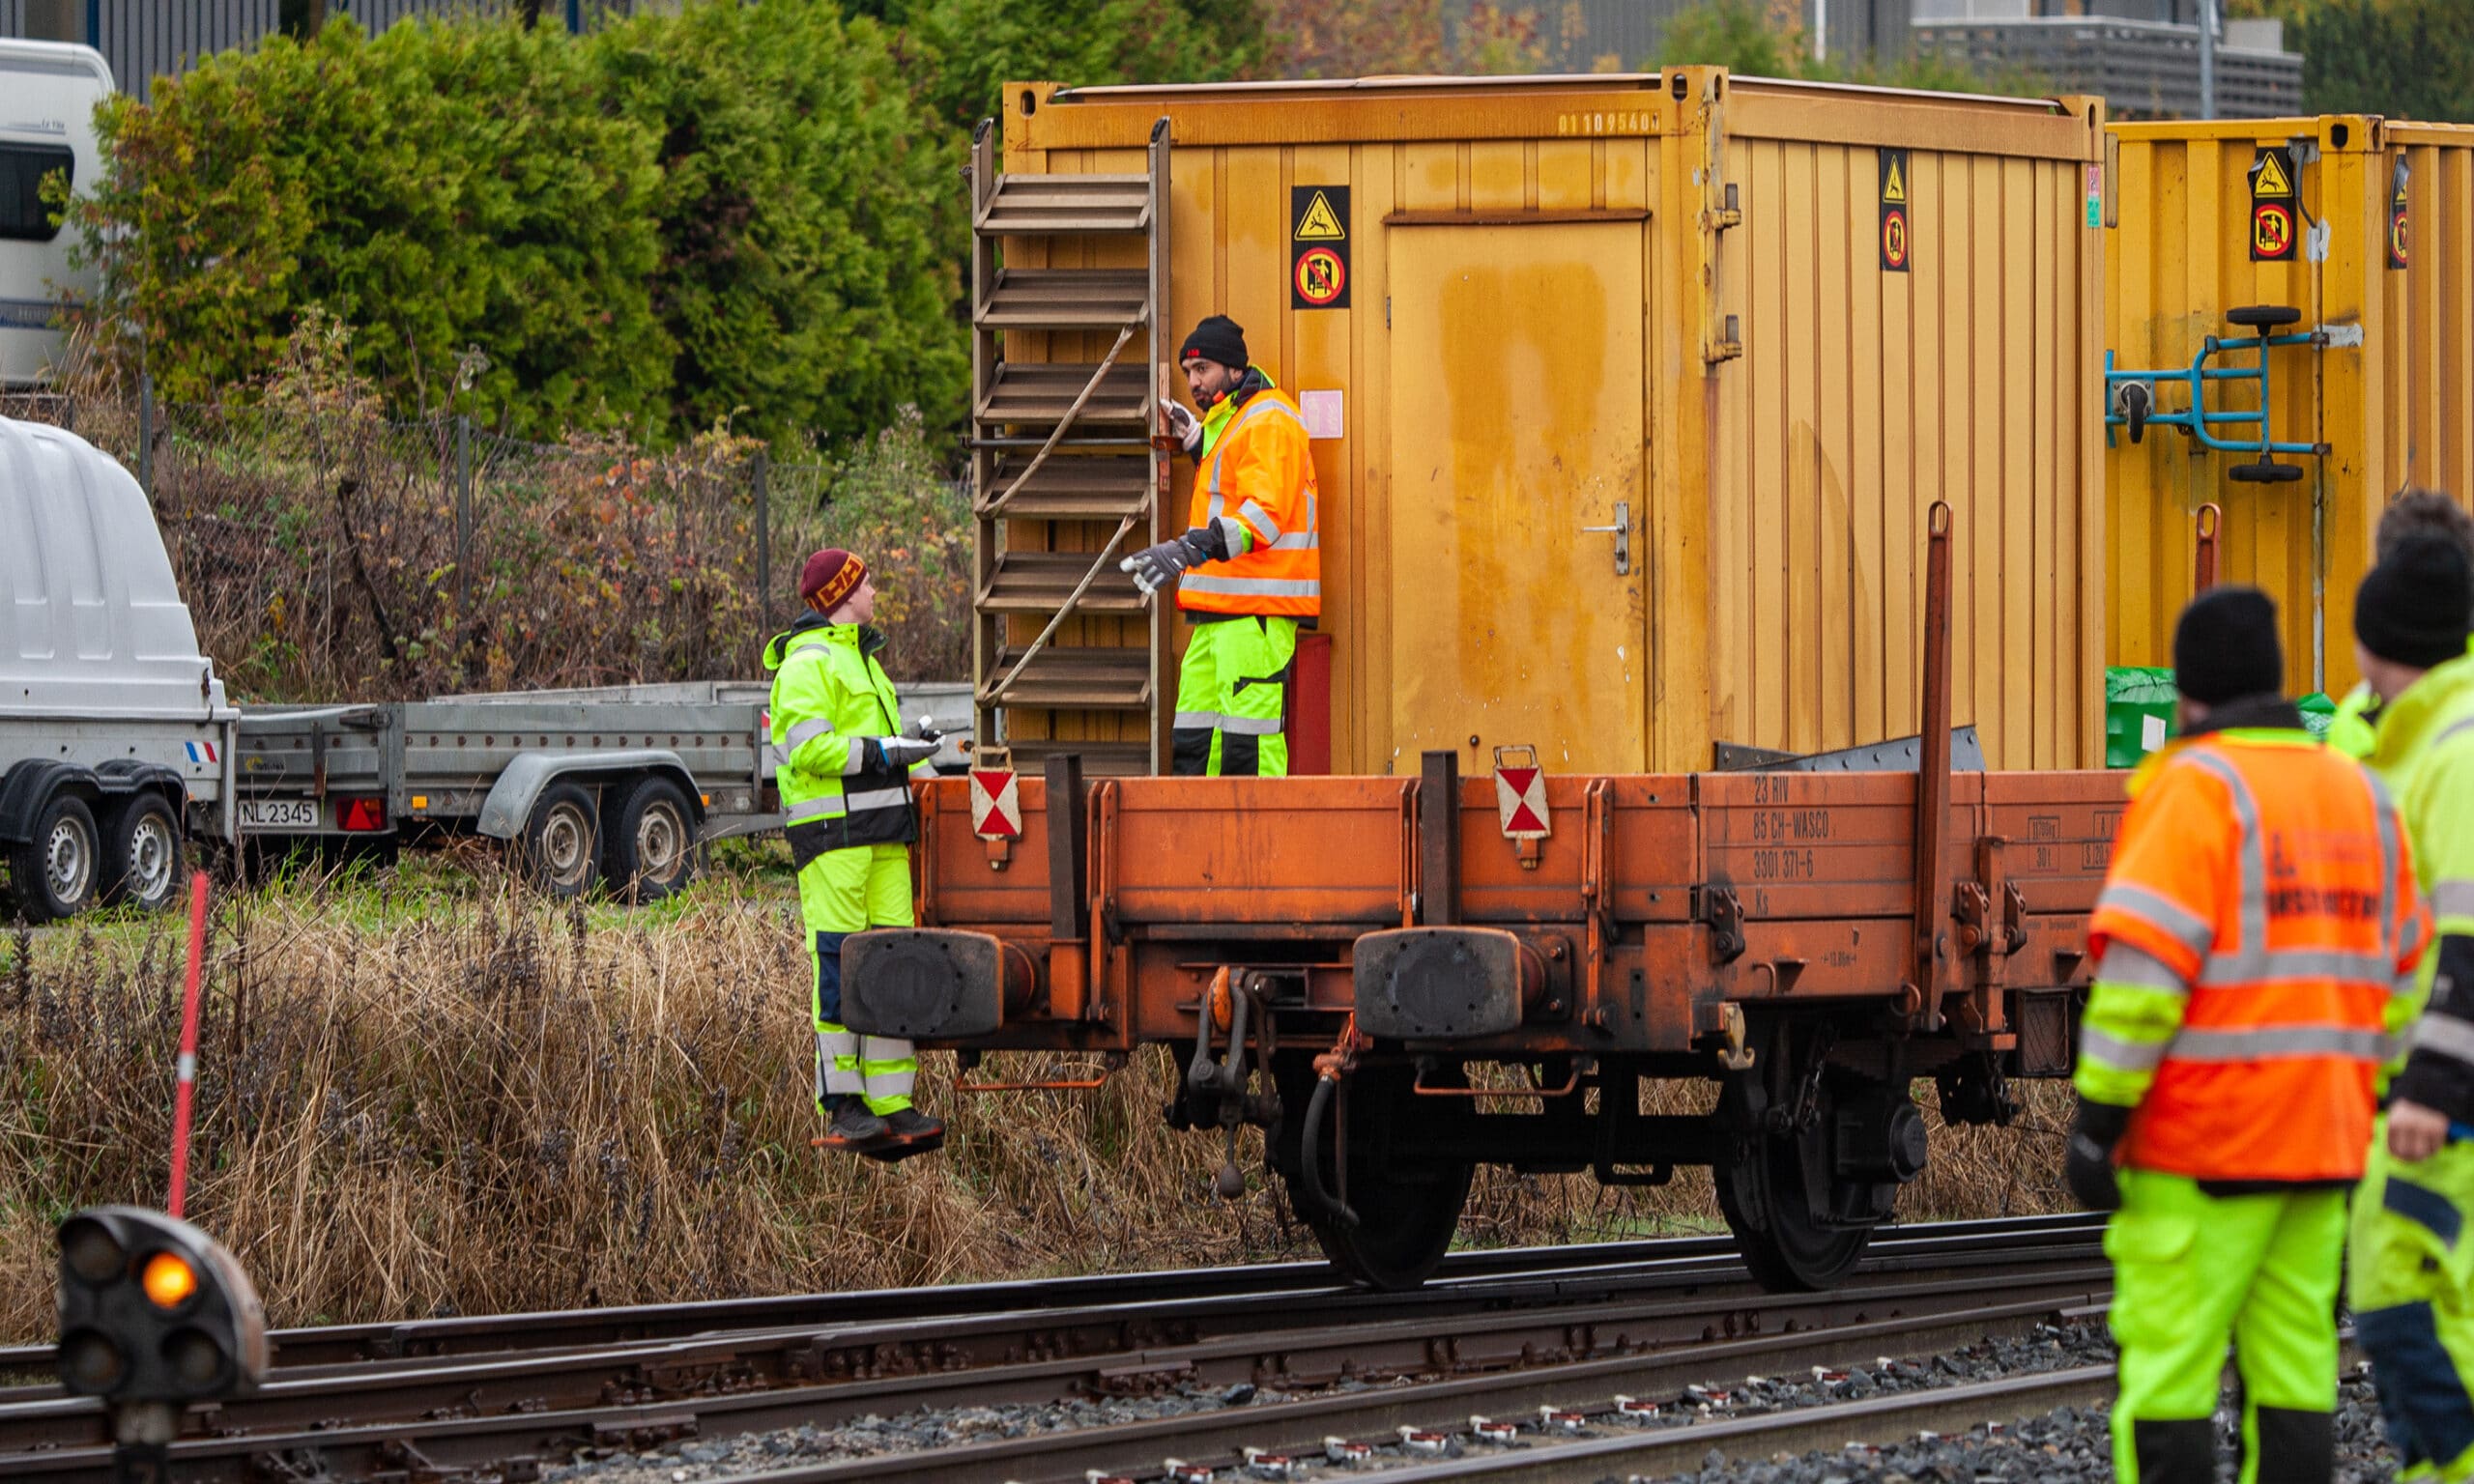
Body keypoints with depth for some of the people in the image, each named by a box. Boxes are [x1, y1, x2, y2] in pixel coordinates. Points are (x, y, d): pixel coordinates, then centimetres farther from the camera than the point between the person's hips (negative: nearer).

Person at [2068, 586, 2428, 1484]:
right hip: (2320, 1144, 7)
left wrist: (2096, 1119, -15)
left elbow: (2143, 965, -17)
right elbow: (2398, 969, 16)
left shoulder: (2193, 790, -10)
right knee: (2292, 1370, 8)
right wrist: (2369, 1118, 21)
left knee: (2166, 1372, -4)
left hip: (2199, 1148, -7)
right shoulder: (2361, 796, 13)